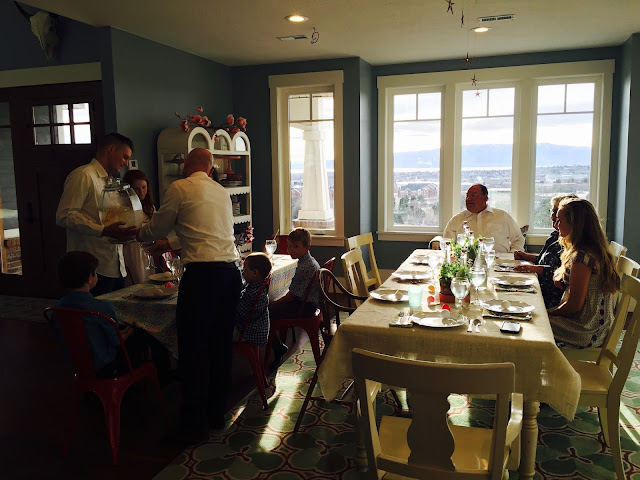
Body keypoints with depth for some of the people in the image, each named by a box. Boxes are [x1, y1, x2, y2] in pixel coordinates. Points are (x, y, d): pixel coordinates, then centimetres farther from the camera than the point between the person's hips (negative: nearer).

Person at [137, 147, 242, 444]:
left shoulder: (180, 188, 2)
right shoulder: (222, 192, 21)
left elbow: (157, 228, 10)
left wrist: (139, 234, 33)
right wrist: (172, 244, 42)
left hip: (202, 274, -7)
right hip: (231, 271, 7)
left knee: (194, 349, 1)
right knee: (221, 345, 14)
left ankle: (195, 424, 8)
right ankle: (217, 413, 26)